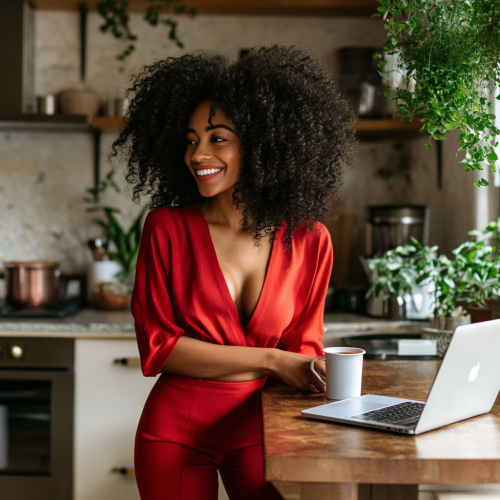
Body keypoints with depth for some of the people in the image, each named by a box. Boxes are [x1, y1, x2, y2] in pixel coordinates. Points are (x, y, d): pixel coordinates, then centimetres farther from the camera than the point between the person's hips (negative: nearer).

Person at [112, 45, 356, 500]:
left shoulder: (309, 241, -3)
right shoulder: (167, 228, -7)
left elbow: (304, 347, 5)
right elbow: (157, 346, -10)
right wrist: (269, 360, -16)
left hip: (259, 421, 1)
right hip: (177, 426, 0)